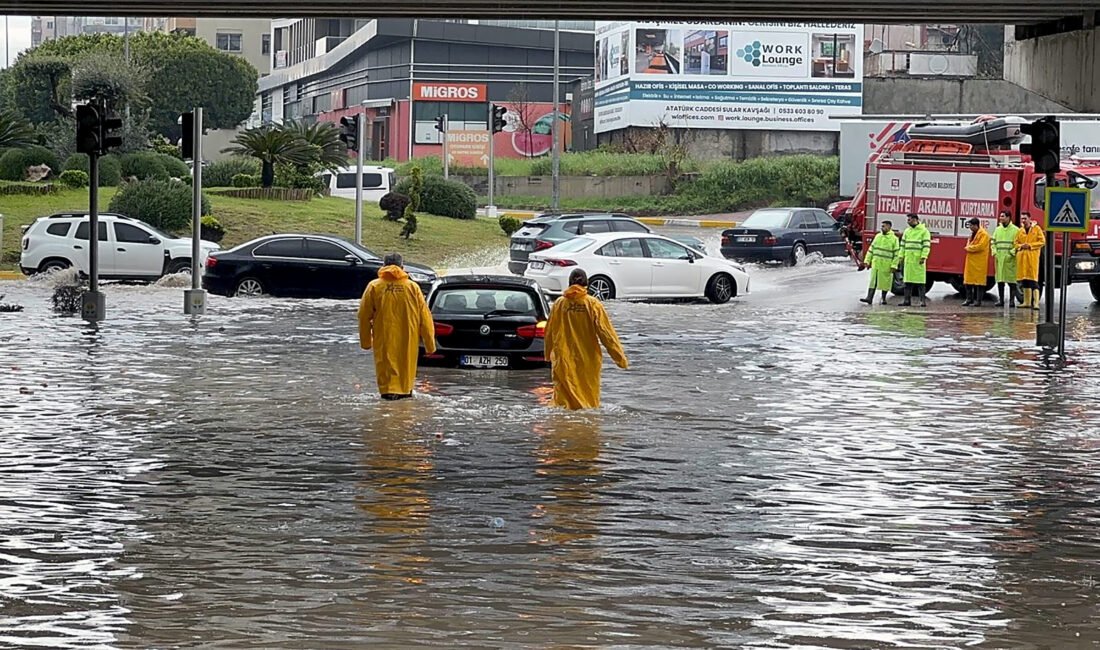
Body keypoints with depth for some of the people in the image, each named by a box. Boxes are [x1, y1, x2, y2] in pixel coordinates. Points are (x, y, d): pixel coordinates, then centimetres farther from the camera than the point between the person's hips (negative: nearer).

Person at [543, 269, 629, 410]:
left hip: (564, 360, 1)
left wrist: (548, 355, 25)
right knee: (590, 397, 9)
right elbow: (606, 332, -8)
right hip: (588, 359, -1)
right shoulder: (593, 304, -6)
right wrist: (620, 357, -4)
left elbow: (549, 333, 9)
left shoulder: (559, 304, 0)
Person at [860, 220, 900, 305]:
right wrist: (867, 260, 7)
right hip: (876, 264, 3)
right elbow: (871, 249, 13)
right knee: (873, 281, -4)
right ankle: (869, 298, -10)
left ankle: (883, 298, 19)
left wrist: (893, 265, -13)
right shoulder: (878, 236, 10)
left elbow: (896, 253, -7)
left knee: (885, 282, 6)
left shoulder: (894, 239, -4)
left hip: (886, 266, -3)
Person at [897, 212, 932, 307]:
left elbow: (926, 245, -9)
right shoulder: (907, 231, 15)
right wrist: (901, 256, 7)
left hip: (918, 260, -6)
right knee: (908, 281, 6)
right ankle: (907, 300, 9)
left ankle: (923, 300, -5)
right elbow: (903, 245, 17)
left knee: (920, 281, -6)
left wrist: (923, 257, -18)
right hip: (908, 259, 6)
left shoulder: (924, 231, -3)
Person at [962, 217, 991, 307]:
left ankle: (978, 301, -2)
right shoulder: (973, 234, 18)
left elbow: (980, 246, -21)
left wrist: (969, 248, -11)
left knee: (979, 282, -4)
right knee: (968, 282, 9)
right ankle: (969, 299, 15)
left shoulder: (983, 234, -11)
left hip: (979, 262, -9)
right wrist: (968, 247, 2)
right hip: (971, 262, 9)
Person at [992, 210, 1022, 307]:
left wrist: (1012, 253, -14)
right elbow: (993, 242, 19)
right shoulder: (998, 230, 16)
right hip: (999, 259, 5)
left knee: (1011, 281, -5)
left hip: (1010, 259, -5)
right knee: (1000, 280, 5)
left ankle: (1012, 300, -1)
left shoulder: (1015, 230, -1)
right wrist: (994, 252, 4)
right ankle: (1000, 300, 10)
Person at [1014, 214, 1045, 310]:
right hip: (1021, 256, 5)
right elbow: (1015, 242, 18)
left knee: (1033, 280, -12)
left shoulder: (1036, 229, 2)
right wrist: (1021, 246, -4)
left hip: (1032, 256, -5)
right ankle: (1027, 302, 14)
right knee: (1024, 280, 7)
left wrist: (1030, 245, -12)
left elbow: (1042, 241, -3)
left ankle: (1036, 302, -16)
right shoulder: (1020, 231, 16)